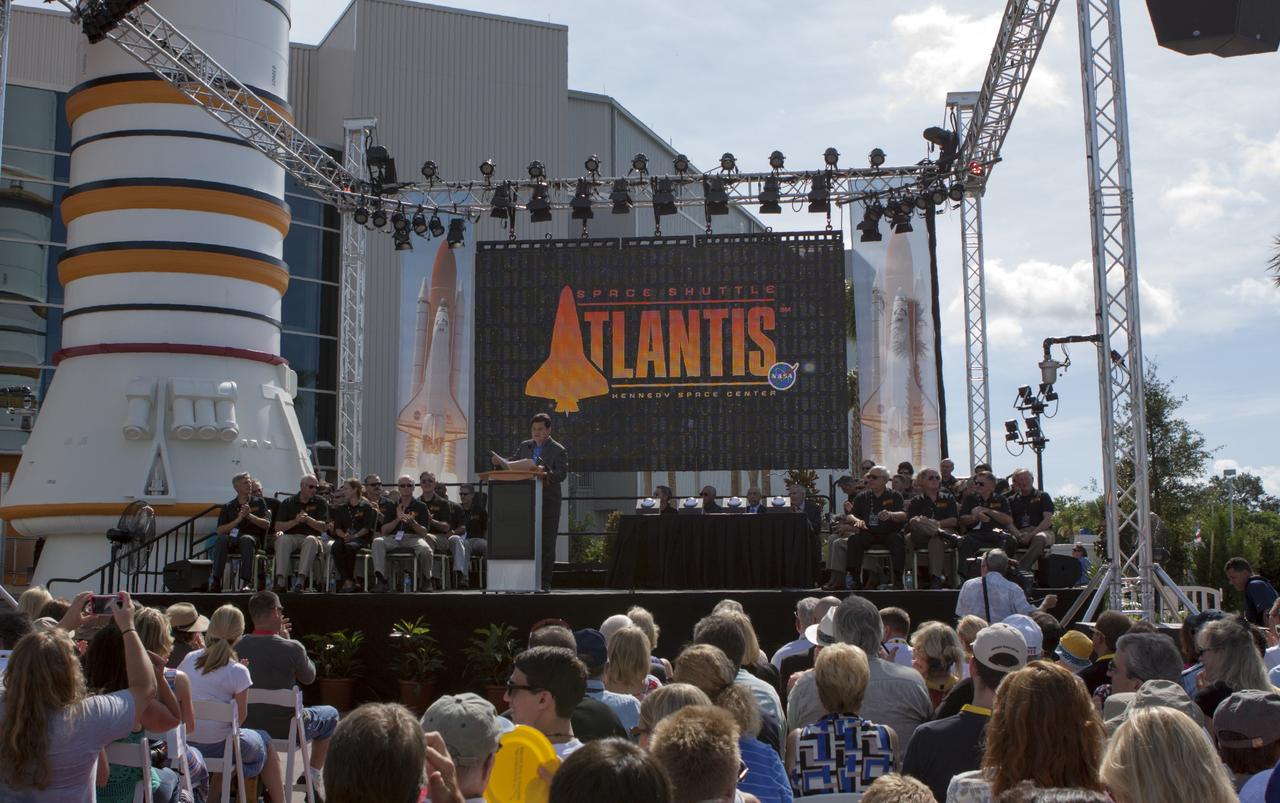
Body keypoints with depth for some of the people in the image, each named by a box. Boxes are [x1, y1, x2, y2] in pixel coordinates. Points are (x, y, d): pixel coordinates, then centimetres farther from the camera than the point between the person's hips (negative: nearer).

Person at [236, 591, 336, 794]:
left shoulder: (238, 647, -13)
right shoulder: (292, 648, -24)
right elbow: (309, 677, -3)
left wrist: (277, 635, 8)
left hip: (247, 727, 4)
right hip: (286, 731, -4)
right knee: (330, 714, 25)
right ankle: (313, 775, 22)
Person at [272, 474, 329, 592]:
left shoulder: (320, 502, 11)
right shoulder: (288, 502, 12)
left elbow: (324, 527, 2)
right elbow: (278, 527, 5)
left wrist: (308, 519, -11)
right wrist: (295, 521, -10)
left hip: (311, 537, -1)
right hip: (291, 537, 1)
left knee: (311, 540, -36)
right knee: (282, 539, -33)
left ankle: (301, 579, -45)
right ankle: (280, 580, -40)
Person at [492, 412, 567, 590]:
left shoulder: (558, 450, -2)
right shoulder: (524, 447, 14)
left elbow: (561, 474, -12)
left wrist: (544, 472, -28)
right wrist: (500, 462, -6)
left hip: (548, 502, -4)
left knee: (546, 542, -2)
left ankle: (545, 583, 3)